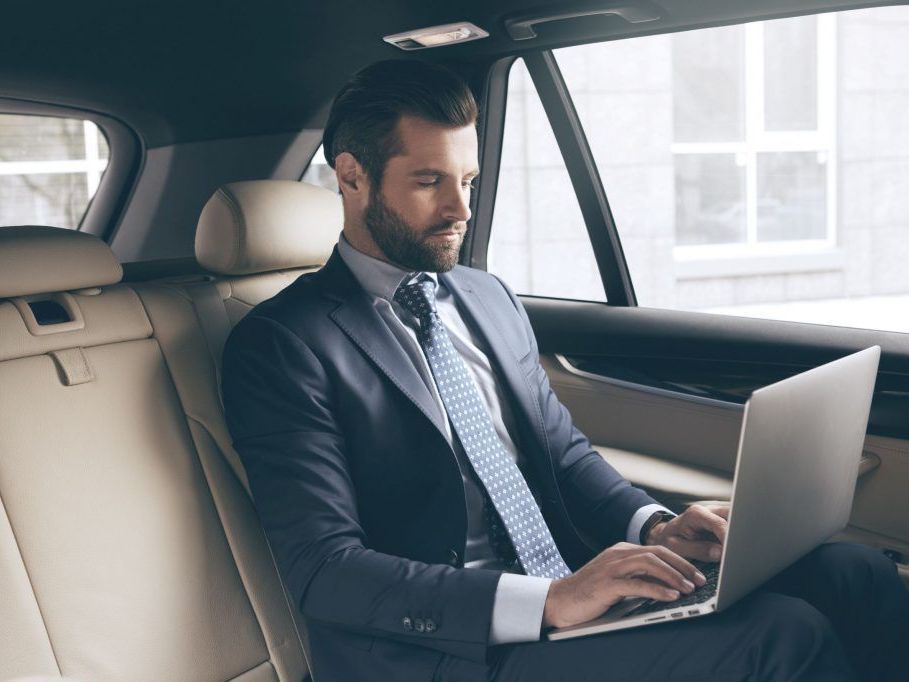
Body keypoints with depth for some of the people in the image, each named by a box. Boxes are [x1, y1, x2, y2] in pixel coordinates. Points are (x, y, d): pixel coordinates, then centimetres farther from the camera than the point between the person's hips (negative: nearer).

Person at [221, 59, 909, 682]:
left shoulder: (492, 299, 18)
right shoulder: (279, 343, -5)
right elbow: (324, 569, -14)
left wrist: (651, 524, -2)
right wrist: (547, 602, -23)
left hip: (574, 582, 7)